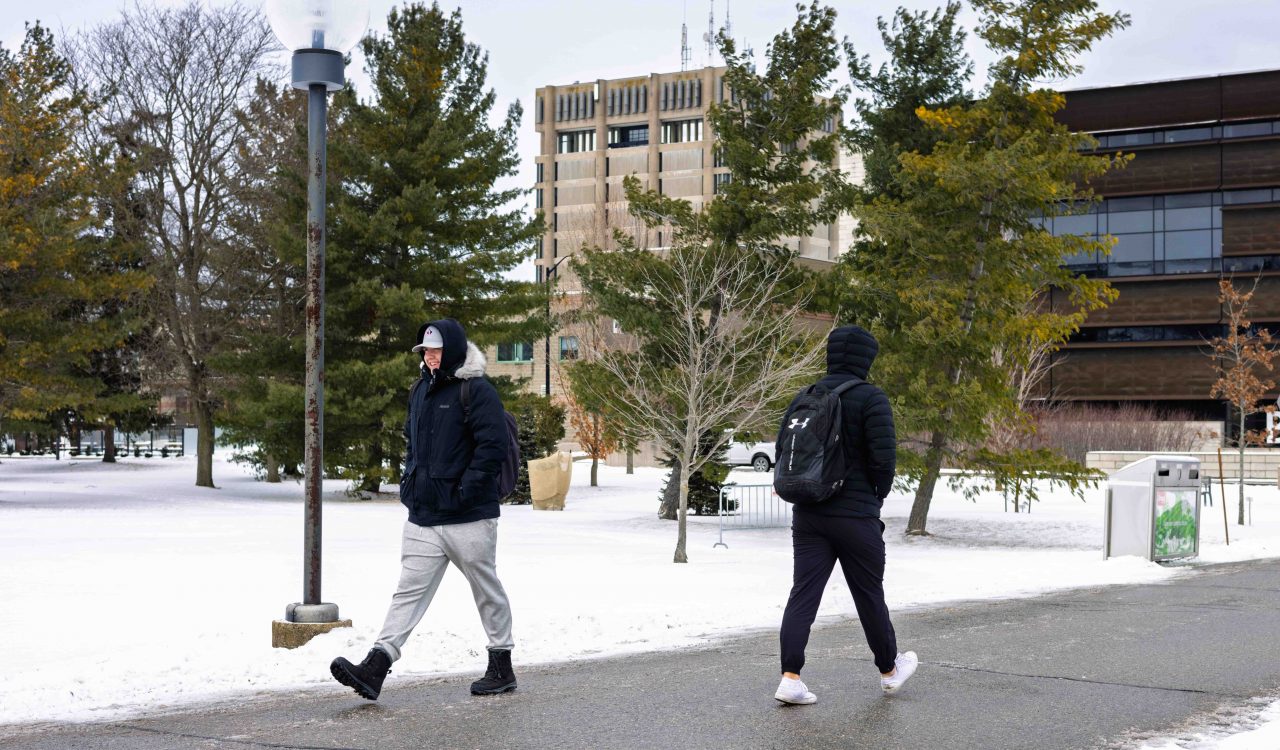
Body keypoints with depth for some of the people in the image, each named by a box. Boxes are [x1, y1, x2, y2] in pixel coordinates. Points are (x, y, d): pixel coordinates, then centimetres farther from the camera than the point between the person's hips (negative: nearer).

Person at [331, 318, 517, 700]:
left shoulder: (476, 392, -11)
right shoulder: (420, 390, 14)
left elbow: (492, 446, -18)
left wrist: (465, 492, -20)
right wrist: (409, 482, 13)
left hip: (468, 518, -7)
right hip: (422, 517, 7)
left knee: (487, 590, 8)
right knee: (410, 590, 0)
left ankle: (502, 666, 21)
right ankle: (375, 667, -7)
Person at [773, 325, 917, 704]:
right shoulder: (871, 399, -12)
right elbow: (884, 456, -17)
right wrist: (878, 494, 1)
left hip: (808, 514, 5)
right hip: (856, 516, -5)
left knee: (803, 594, 3)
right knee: (869, 595, 11)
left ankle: (790, 678, -5)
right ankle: (889, 670, 29)